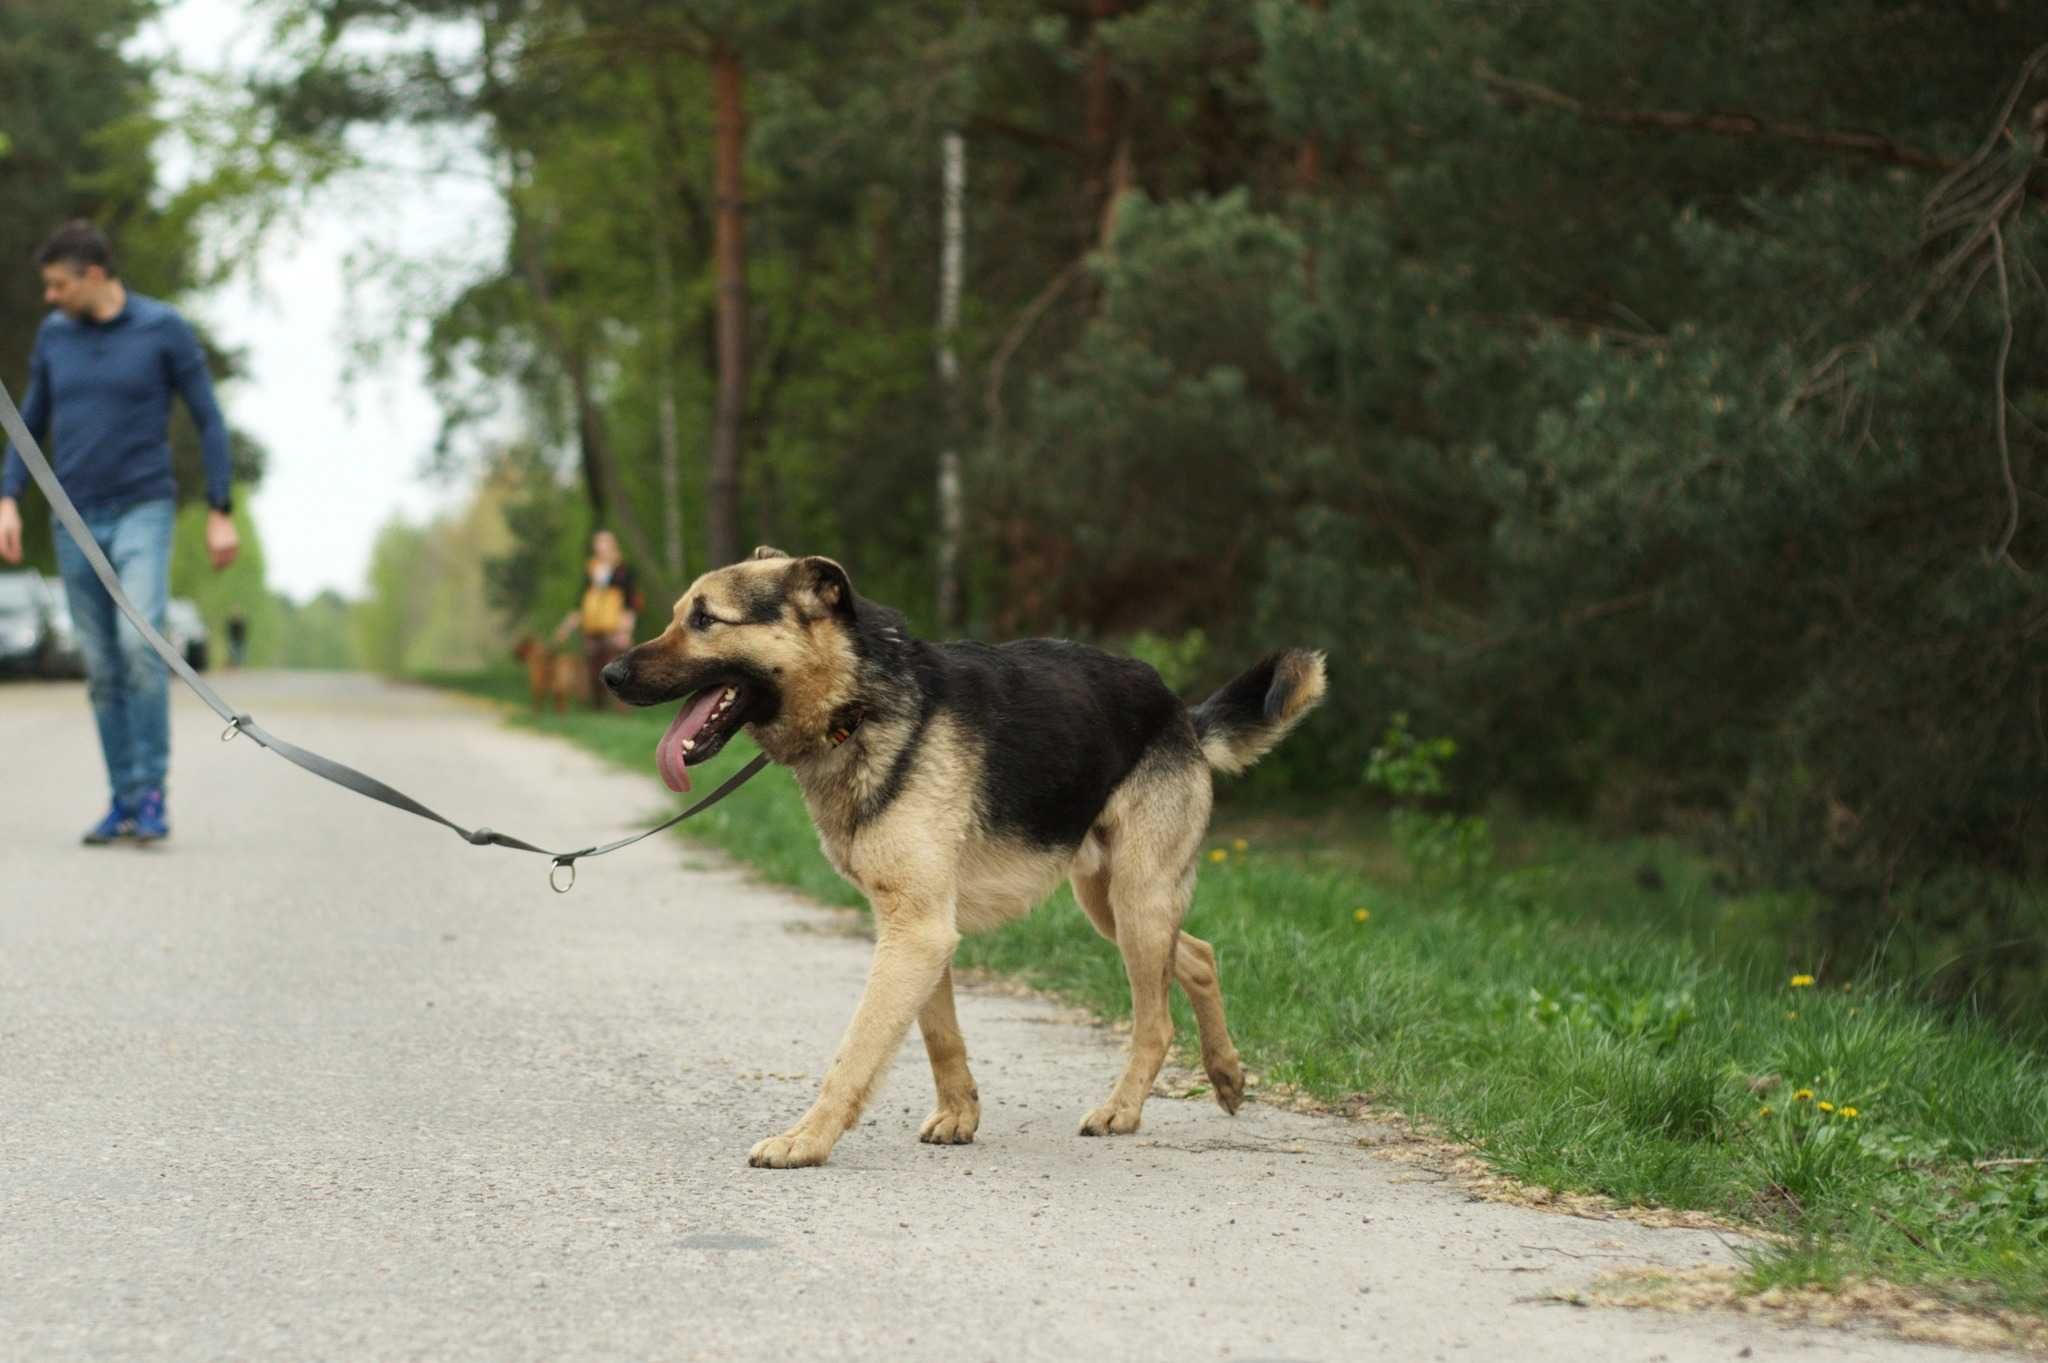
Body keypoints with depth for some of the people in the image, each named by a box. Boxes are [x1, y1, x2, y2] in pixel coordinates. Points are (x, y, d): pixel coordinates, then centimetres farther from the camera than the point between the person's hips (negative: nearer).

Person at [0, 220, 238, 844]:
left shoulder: (166, 329, -7)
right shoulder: (54, 335, 5)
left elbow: (209, 421, -4)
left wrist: (222, 515, -8)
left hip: (144, 516, -4)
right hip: (78, 524, 4)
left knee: (139, 643, -22)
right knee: (104, 669, 5)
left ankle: (150, 792, -12)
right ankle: (126, 803, 13)